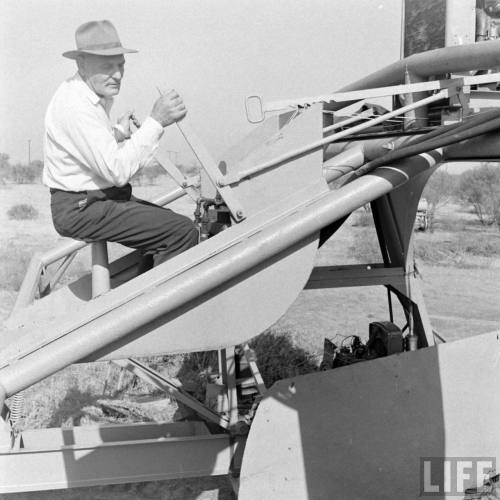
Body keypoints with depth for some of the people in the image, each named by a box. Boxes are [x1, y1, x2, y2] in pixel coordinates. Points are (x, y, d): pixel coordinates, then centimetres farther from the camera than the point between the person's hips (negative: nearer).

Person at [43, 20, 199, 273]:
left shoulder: (95, 94, 12)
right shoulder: (75, 105, -20)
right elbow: (117, 171, -27)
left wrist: (118, 133, 5)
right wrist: (156, 121, -26)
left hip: (99, 199, 10)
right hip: (80, 210, -10)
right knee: (183, 232, -18)